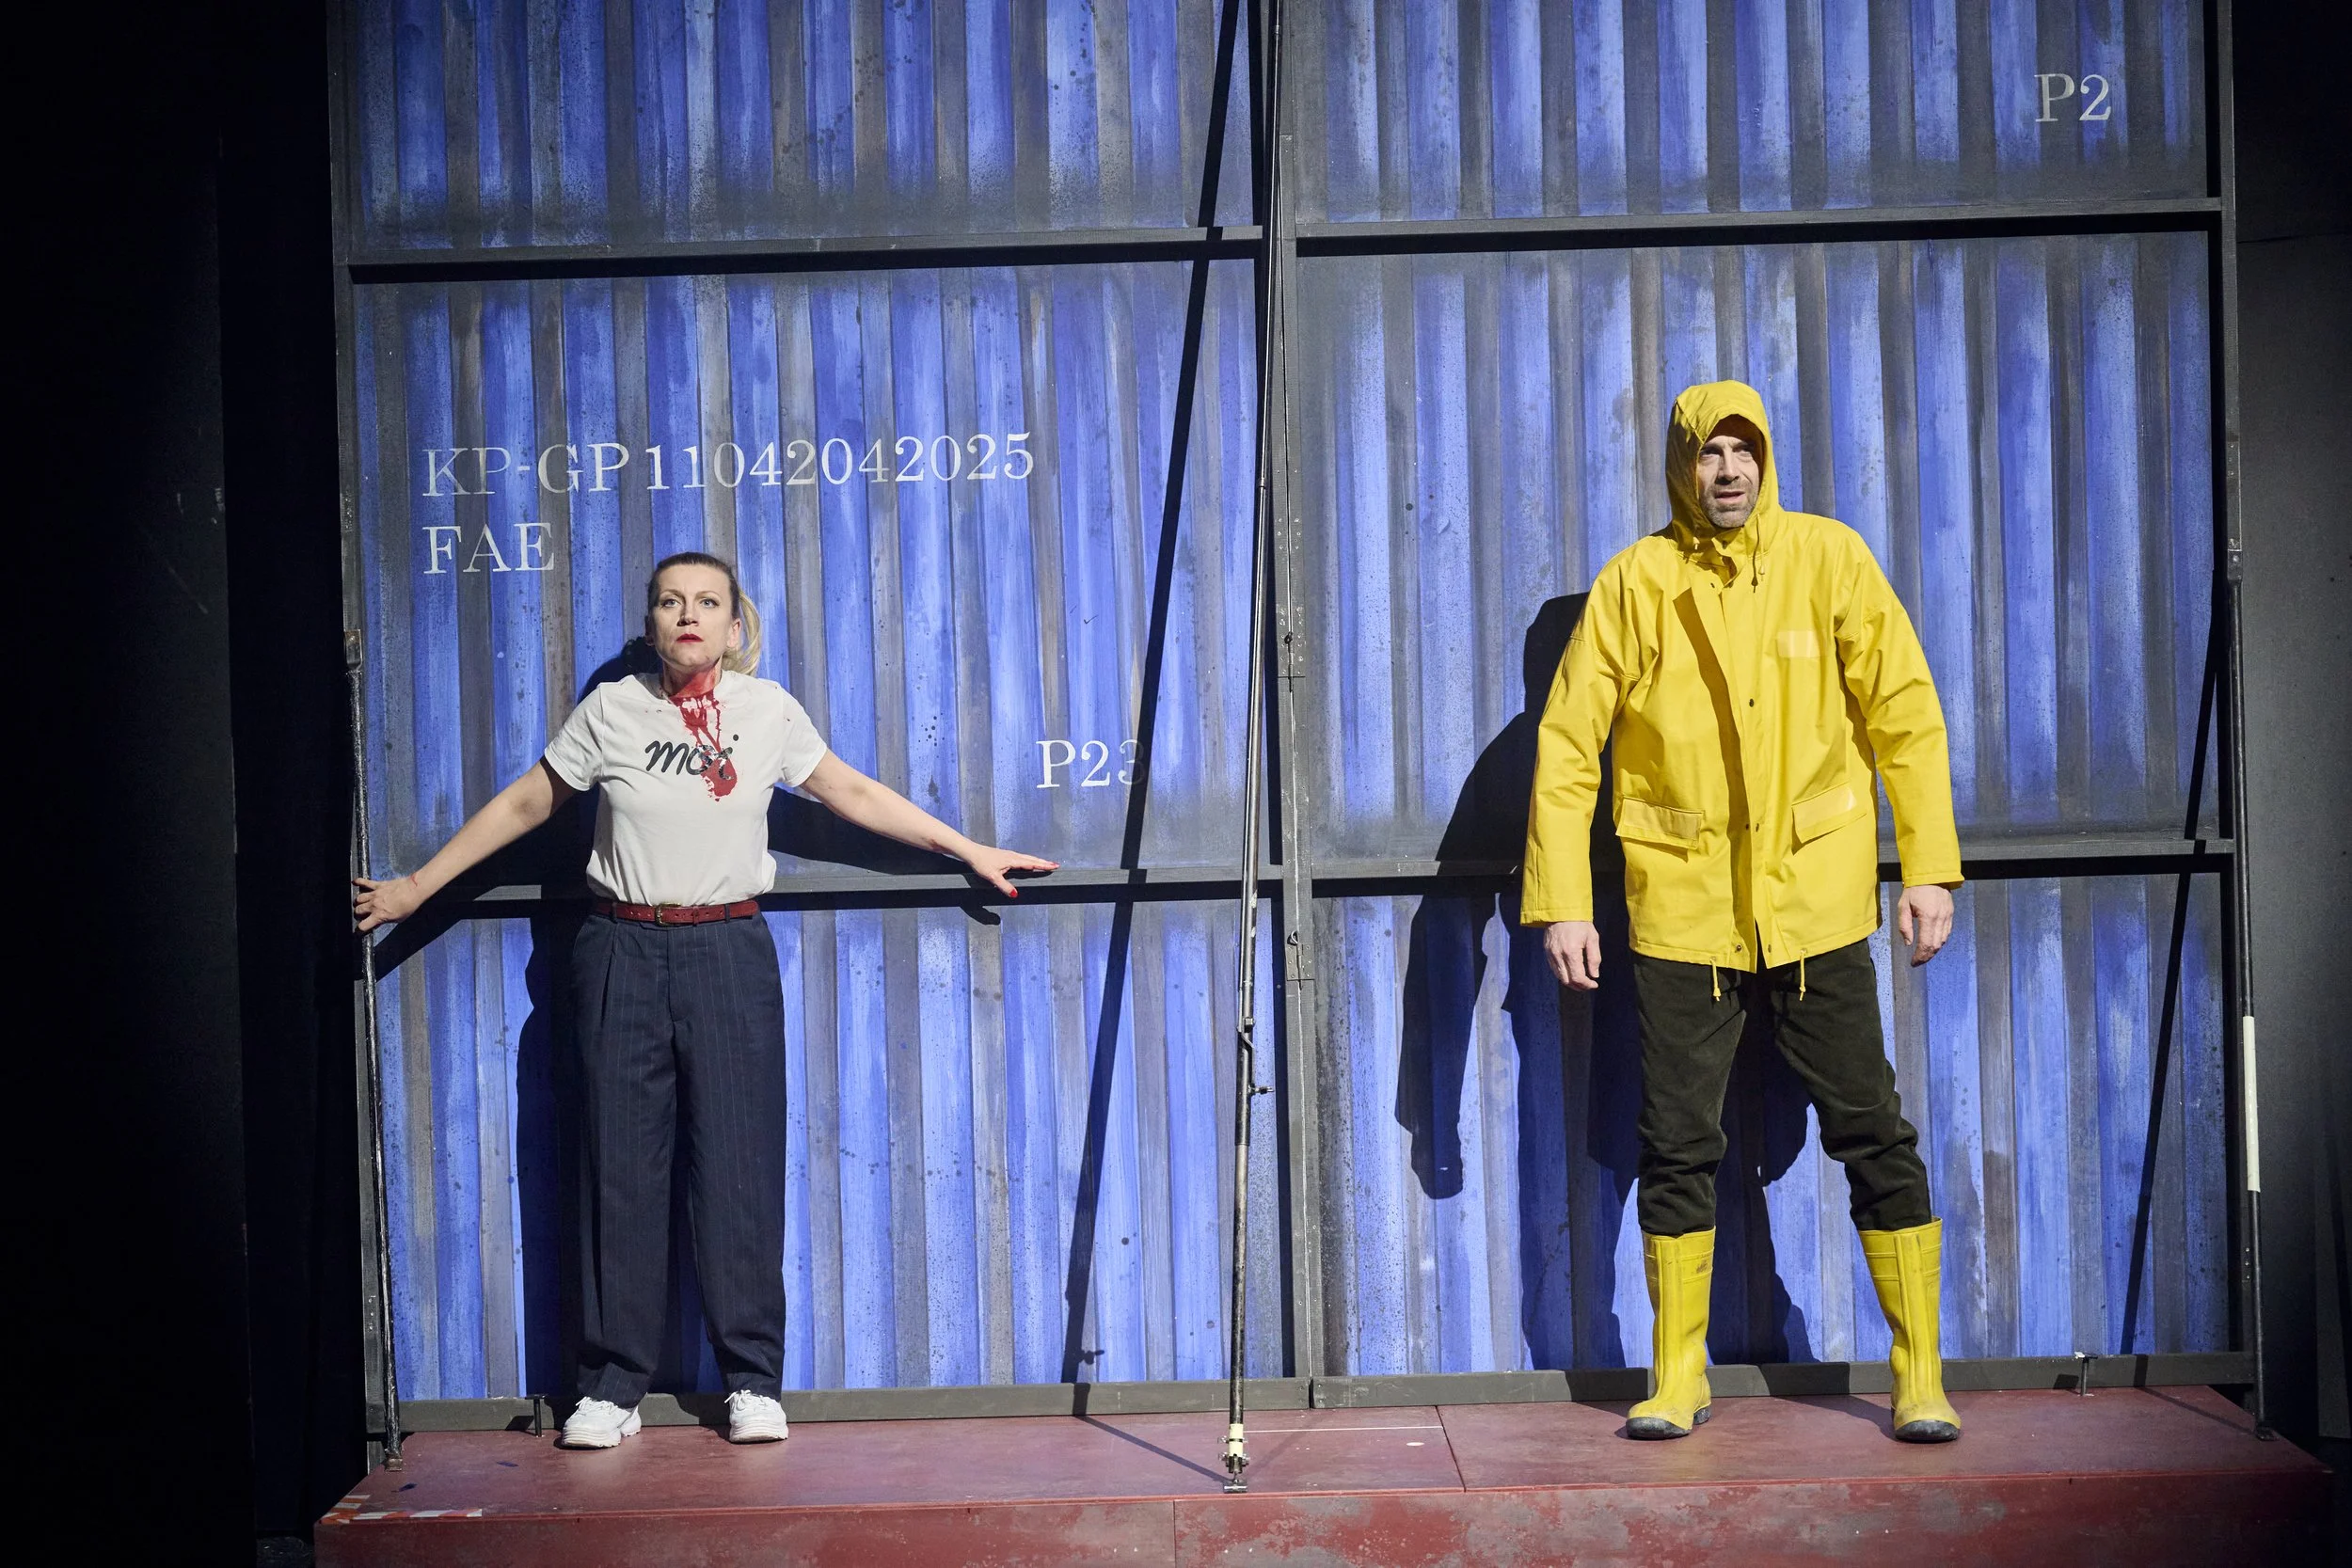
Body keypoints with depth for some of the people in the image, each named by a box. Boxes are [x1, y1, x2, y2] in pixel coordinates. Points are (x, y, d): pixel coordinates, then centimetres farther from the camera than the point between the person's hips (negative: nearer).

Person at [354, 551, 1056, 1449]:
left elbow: (852, 793, 12)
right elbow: (524, 804, 11)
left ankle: (752, 1381, 9)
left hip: (729, 954, 0)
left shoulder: (767, 710, 5)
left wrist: (970, 851, 12)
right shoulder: (611, 710, 3)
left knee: (739, 1164, -1)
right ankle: (613, 1384, 12)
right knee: (619, 1165, 2)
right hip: (623, 955, 0)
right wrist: (416, 887, 12)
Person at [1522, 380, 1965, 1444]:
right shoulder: (1635, 584, 0)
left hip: (1817, 903, 0)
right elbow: (1567, 746, 1)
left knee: (1873, 1134, 3)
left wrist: (1929, 866, -4)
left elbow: (1905, 714, 3)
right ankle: (1678, 1377, 19)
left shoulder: (1829, 559, 1)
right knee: (1678, 1147, 5)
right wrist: (1561, 902, -4)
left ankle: (1920, 1375, 15)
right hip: (1681, 913, 0)